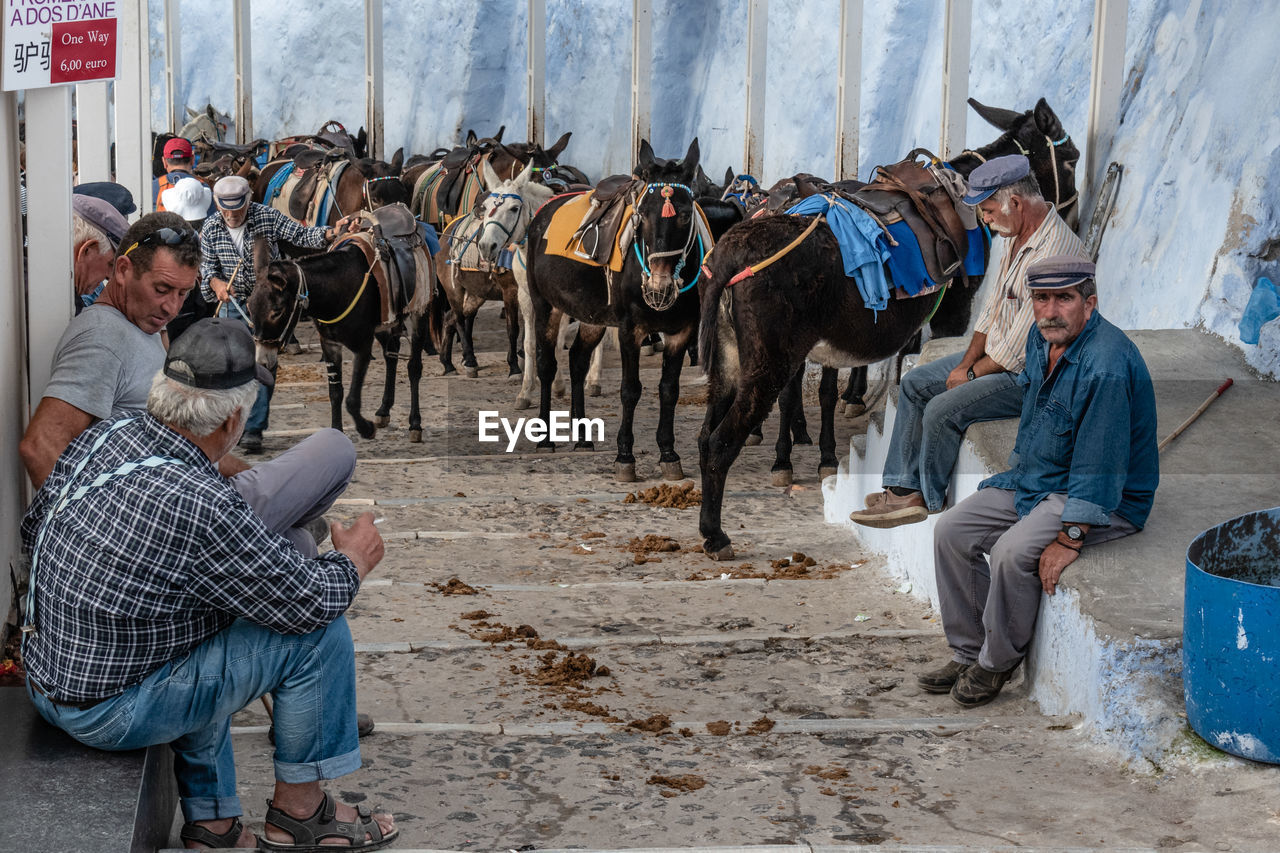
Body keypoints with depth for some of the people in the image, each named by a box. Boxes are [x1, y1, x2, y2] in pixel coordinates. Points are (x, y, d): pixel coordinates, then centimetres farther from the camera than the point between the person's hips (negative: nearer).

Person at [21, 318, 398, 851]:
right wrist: (353, 561, 3)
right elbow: (308, 601, -18)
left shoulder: (103, 434, -5)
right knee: (322, 635, -7)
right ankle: (299, 809, 13)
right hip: (109, 713, -8)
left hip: (43, 677, 9)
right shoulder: (202, 507, -29)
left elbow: (32, 531, 12)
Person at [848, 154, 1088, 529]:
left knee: (944, 409, -20)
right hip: (998, 355, 10)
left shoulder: (1055, 252, -29)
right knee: (915, 383, 6)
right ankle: (903, 489, 7)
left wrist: (972, 373, -12)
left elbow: (1020, 346, -26)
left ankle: (929, 499, 3)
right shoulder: (1014, 235, 3)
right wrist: (967, 360, 0)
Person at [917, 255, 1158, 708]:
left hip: (1107, 500, -9)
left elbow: (1098, 469, -28)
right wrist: (1015, 478, 18)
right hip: (1034, 478, 9)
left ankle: (998, 662, -5)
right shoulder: (1042, 338, 1)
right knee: (951, 530, -3)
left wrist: (1070, 539, -27)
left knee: (1013, 552, -29)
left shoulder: (1106, 366, -28)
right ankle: (968, 652, 9)